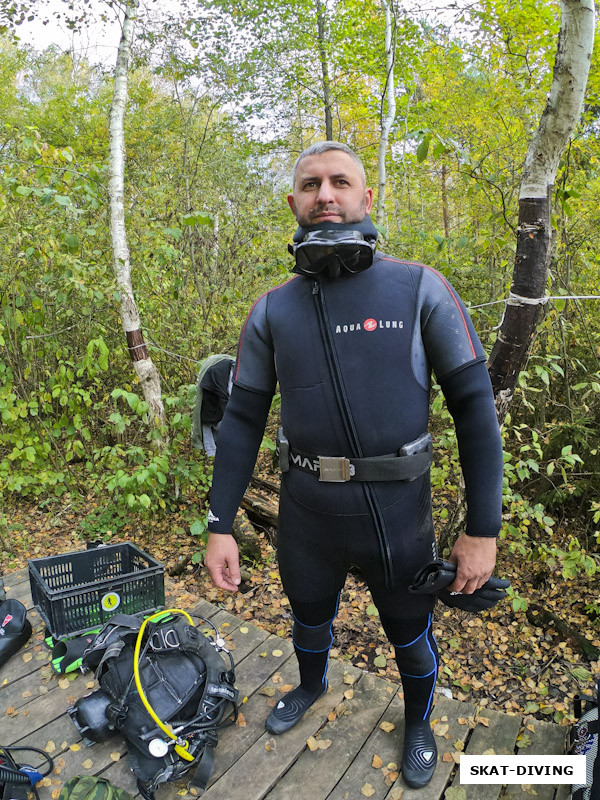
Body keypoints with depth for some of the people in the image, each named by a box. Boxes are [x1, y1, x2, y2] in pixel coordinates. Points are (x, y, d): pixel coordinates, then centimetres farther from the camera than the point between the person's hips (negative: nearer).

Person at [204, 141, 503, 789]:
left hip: (398, 512, -2)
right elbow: (242, 419, 1)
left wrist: (483, 529, -11)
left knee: (411, 634, 20)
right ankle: (311, 686, 61)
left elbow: (474, 404, -9)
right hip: (306, 512, 3)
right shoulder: (272, 310, -2)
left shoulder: (419, 289, -10)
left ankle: (418, 721, 54)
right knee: (309, 616, 27)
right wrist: (219, 525, -2)